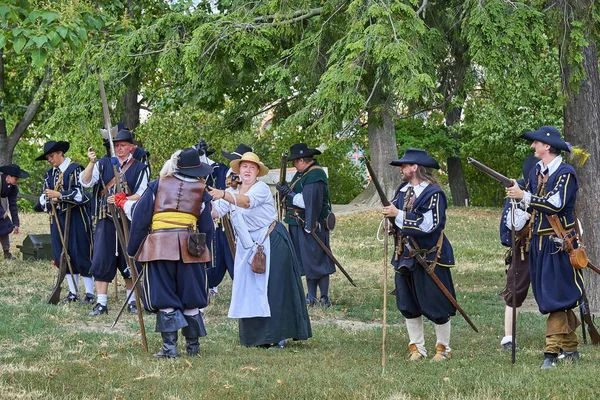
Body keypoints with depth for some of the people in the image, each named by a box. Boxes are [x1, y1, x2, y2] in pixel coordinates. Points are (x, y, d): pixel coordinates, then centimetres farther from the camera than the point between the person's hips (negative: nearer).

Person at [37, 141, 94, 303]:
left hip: (76, 218, -7)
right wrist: (47, 200, -9)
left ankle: (90, 293, 0)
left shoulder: (75, 169, -7)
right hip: (58, 218, 7)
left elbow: (80, 194, -14)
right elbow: (44, 197, 14)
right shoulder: (50, 174, 12)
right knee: (62, 255, 7)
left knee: (81, 254, -5)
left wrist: (59, 195, -19)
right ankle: (73, 292, 15)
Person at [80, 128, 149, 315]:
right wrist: (91, 162, -20)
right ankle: (101, 303, 0)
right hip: (105, 221, 1)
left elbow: (141, 195, -3)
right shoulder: (103, 164, 7)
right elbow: (85, 182, -4)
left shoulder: (140, 168, 4)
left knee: (129, 263, 6)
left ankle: (132, 301, 20)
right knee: (102, 261, -3)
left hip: (128, 221, -1)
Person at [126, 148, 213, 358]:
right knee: (191, 299, 10)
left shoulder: (157, 185, 8)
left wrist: (133, 248, 12)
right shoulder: (201, 189, 8)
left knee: (164, 299, 2)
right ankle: (192, 346, 15)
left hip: (159, 244, -1)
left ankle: (169, 346, -6)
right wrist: (204, 251, 19)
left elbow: (140, 217, 6)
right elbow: (207, 226, 9)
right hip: (189, 246, 1)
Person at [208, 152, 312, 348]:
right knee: (247, 290, 3)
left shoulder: (261, 188, -13)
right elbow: (215, 212, -5)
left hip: (271, 243, -6)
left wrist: (224, 195, -50)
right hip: (247, 246, 6)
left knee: (272, 287, -6)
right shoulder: (233, 192, 7)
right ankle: (254, 335, 8)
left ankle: (276, 336, -3)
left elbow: (247, 201, -34)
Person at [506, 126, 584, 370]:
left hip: (559, 244, -8)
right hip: (539, 243, 8)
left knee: (556, 298, -11)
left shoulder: (565, 173, -11)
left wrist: (524, 196, -21)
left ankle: (552, 352, -12)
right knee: (548, 297, 10)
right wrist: (519, 197, -1)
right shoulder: (536, 172, 13)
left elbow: (556, 204, -22)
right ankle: (571, 349, 18)